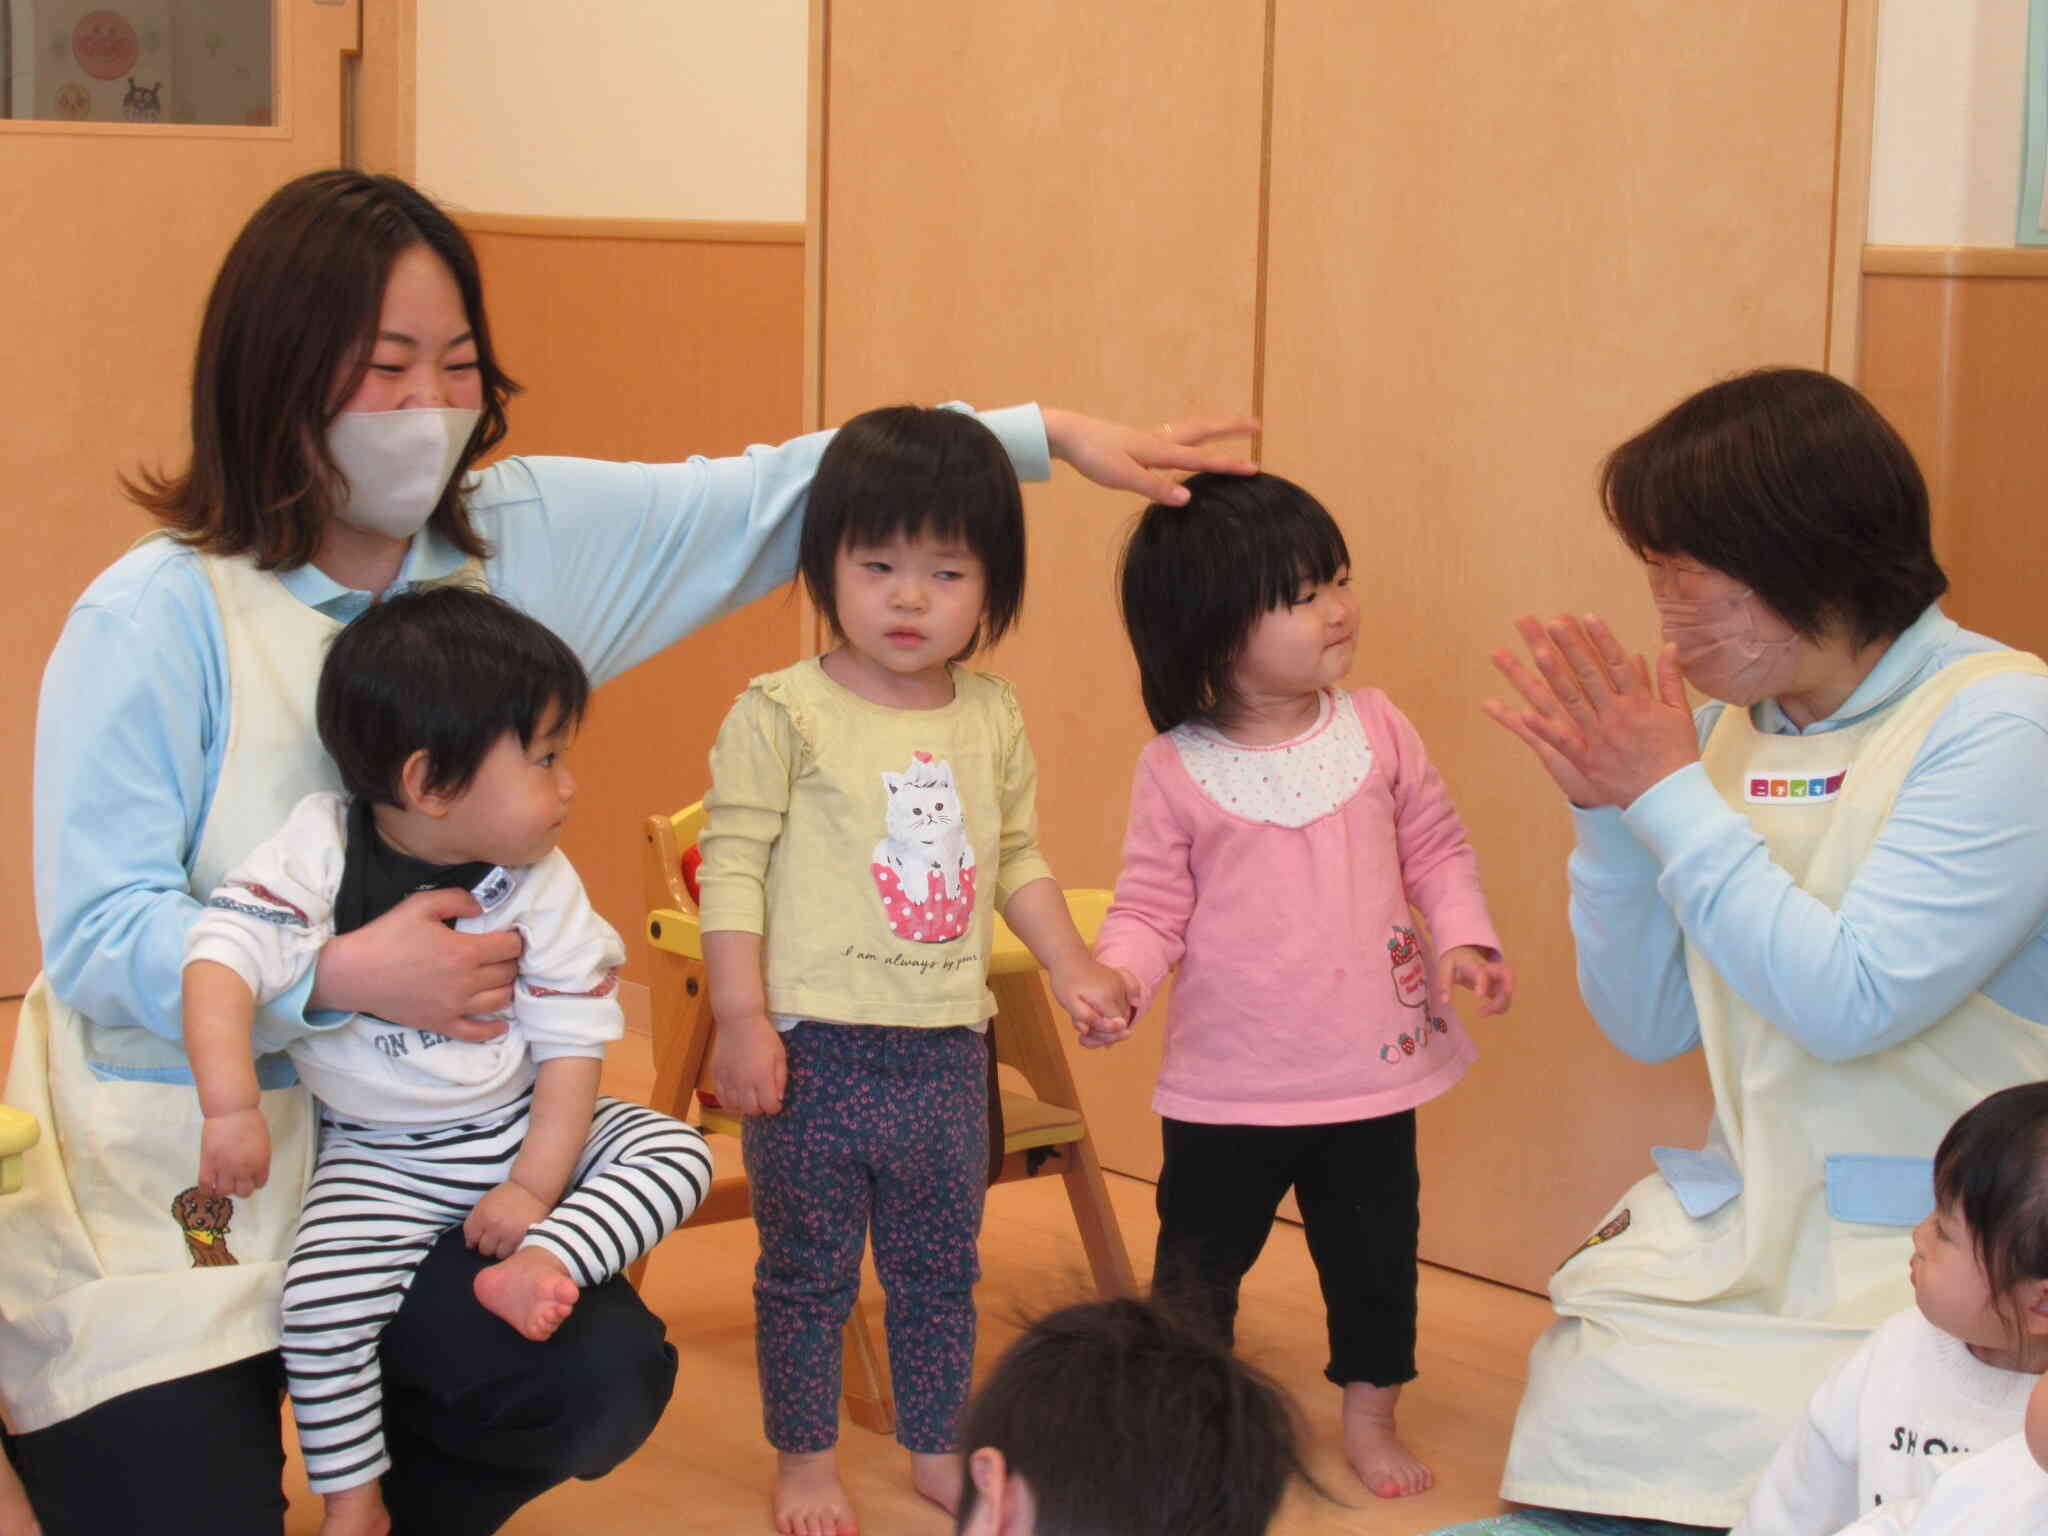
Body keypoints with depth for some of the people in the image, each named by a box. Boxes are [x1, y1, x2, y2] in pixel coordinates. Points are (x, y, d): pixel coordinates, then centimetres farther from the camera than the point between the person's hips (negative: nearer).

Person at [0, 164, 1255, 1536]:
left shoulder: (526, 538, 0)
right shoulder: (152, 621, -14)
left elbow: (773, 496, 5)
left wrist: (1046, 434, 0)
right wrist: (336, 977, -30)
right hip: (170, 1168, -4)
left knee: (602, 1379, -16)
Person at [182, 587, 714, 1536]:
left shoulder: (541, 887, -7)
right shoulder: (320, 852, -15)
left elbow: (572, 1040, -4)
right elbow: (223, 958, -26)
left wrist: (535, 1186, -11)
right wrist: (231, 1108, -39)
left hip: (523, 1126, 3)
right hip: (384, 1159, -3)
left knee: (678, 1153, -13)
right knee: (320, 1302, -22)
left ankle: (537, 1265, -26)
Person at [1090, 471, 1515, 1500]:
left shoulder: (1374, 730, -1)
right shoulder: (1176, 770, -9)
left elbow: (1435, 846, 8)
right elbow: (1152, 906, -6)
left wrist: (1463, 938, -7)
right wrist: (1114, 974, -25)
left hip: (1372, 1067, 3)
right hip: (1229, 1081, -2)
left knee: (1374, 1252, 15)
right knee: (1200, 1255, 10)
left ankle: (1370, 1414, 36)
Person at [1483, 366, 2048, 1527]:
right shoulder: (1730, 730, 7)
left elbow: (1849, 1003, -22)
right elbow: (1650, 1027, 11)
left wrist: (1670, 795, -15)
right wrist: (1606, 813, -3)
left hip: (1924, 1267, -6)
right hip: (1729, 1238, 6)